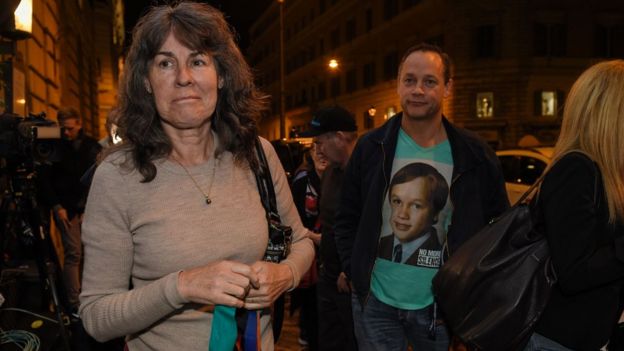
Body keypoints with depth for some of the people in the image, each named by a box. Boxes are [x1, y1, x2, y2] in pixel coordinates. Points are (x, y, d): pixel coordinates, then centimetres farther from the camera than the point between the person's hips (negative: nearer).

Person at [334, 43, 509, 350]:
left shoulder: (475, 155, -5)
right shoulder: (372, 147, -3)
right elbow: (347, 219, 4)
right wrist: (355, 270, -2)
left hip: (440, 305, 0)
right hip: (376, 302, 0)